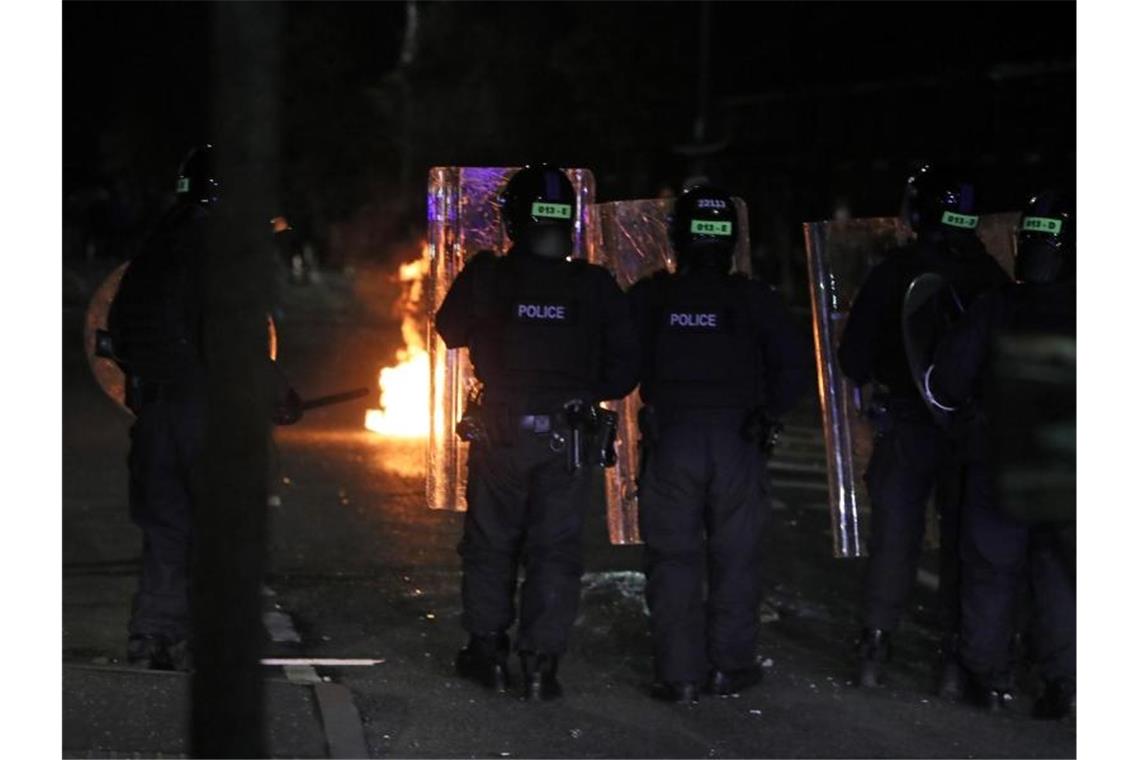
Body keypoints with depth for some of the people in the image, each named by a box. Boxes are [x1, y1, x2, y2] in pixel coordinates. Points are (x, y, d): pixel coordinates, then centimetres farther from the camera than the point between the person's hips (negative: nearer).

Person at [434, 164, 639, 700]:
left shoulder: (487, 277, -8)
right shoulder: (595, 288, -4)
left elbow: (450, 331, 9)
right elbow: (625, 367, 1)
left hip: (500, 432, 0)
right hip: (565, 436, 0)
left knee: (490, 543, 13)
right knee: (555, 550, 5)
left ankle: (488, 651, 16)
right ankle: (541, 663, 2)